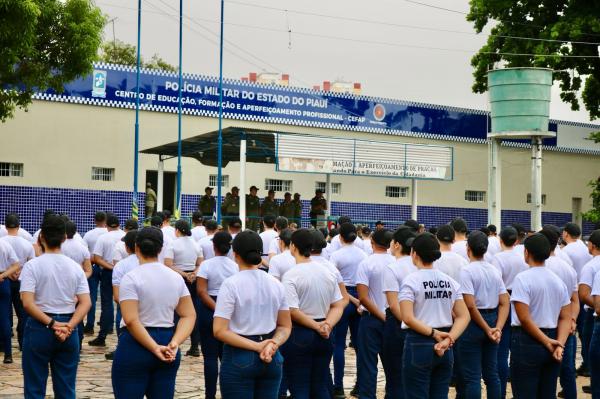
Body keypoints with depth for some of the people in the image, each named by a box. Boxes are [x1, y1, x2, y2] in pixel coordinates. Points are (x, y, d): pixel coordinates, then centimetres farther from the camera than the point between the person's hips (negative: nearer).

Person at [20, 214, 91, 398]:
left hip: (39, 328, -3)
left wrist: (52, 324, -17)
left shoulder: (32, 265, -8)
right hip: (68, 332, 3)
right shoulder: (75, 267, 3)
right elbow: (86, 303, -5)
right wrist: (69, 326, -13)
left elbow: (27, 303, -18)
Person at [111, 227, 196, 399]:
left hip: (136, 346, -5)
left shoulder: (131, 278, -11)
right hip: (167, 345, 5)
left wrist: (155, 348, -18)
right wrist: (174, 343, -9)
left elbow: (131, 321, -20)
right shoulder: (176, 277, 6)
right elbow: (189, 315, 3)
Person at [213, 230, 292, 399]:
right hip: (272, 358, 4)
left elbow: (220, 331, -17)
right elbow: (286, 326, 7)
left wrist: (257, 346, -16)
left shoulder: (231, 284, -12)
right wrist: (272, 345, -10)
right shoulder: (276, 284, 4)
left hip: (239, 357, -4)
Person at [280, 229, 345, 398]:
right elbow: (338, 306, 3)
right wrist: (328, 325, -10)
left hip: (299, 335, -6)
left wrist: (317, 326, -13)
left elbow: (293, 311, -21)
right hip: (323, 336, 6)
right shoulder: (328, 272, 5)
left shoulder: (291, 275, -14)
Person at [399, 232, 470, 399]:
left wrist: (434, 333, -14)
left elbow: (408, 318, -19)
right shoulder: (449, 281, 6)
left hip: (418, 345, -5)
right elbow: (464, 316, 1)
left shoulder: (411, 280, -10)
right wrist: (448, 339, -10)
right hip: (445, 349, 5)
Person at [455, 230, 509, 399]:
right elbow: (505, 303, 1)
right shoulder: (495, 271, 6)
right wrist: (498, 328, -7)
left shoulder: (467, 271, -14)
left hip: (474, 322, -7)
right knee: (491, 372, 14)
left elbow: (470, 305, -21)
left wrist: (487, 329, -14)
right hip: (492, 319, 7)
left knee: (472, 376, -1)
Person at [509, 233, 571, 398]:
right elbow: (566, 318, 3)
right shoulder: (558, 280, 8)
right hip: (552, 339, 6)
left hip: (528, 342, -6)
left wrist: (547, 342, -14)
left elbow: (524, 318, -19)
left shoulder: (523, 278, -12)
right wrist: (559, 344, -7)